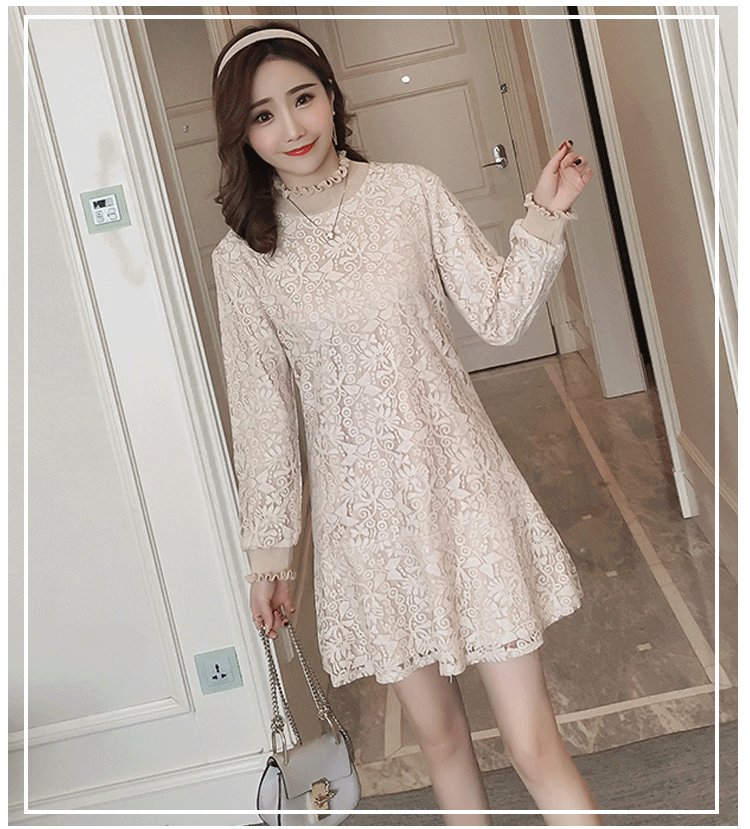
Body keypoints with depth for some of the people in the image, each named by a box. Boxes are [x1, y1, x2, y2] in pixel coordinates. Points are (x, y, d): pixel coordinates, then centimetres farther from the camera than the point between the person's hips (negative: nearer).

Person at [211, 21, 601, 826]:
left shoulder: (413, 193, -1)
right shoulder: (242, 258, -2)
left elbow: (499, 315, 2)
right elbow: (261, 411, 2)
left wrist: (544, 218, -11)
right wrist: (268, 549, 6)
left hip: (462, 486, 0)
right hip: (363, 511, 1)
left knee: (534, 745, 2)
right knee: (438, 733, 16)